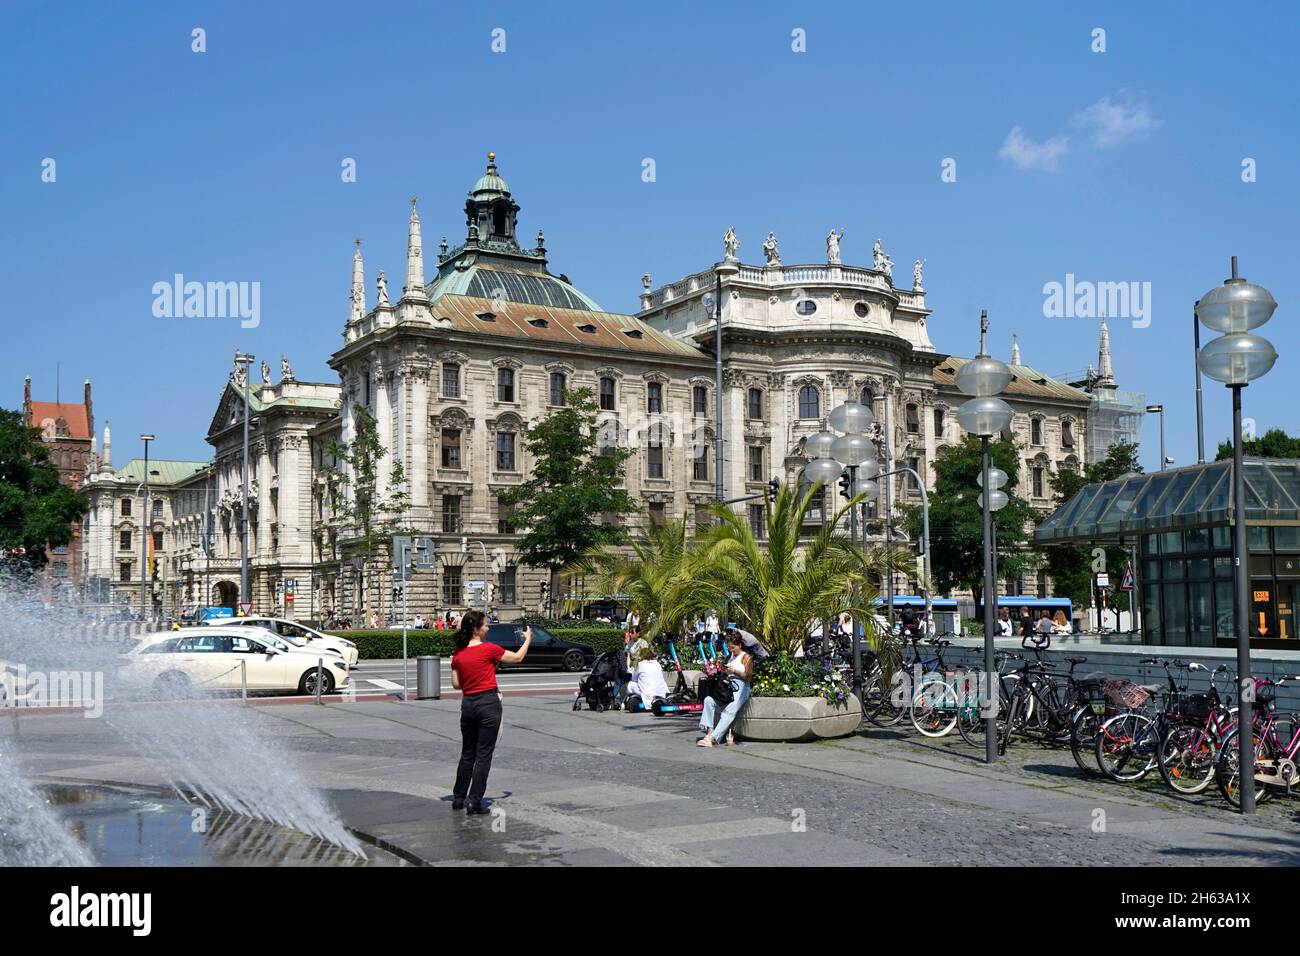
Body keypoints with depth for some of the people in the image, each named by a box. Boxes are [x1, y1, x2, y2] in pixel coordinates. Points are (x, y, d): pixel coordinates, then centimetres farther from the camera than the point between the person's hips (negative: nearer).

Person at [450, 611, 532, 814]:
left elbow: (456, 684, 5)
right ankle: (474, 801, 0)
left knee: (467, 754, 18)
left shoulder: (457, 654, 2)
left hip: (467, 704, 5)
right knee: (483, 755, 0)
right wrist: (528, 639, 16)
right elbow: (518, 658, 1)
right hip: (488, 703, -5)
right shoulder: (489, 649, -11)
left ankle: (458, 798, 24)